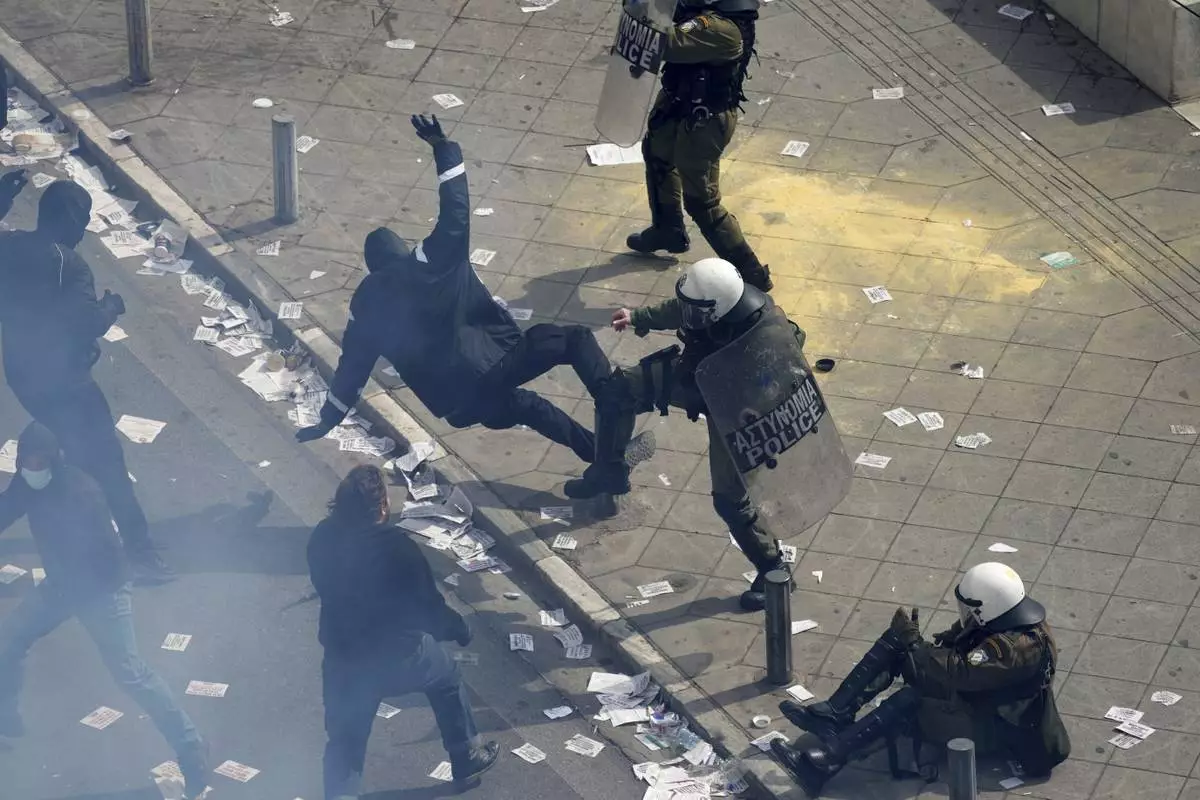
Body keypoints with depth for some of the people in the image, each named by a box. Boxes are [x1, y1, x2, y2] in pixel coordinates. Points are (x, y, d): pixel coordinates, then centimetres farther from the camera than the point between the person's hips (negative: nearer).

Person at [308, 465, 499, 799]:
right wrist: (460, 629, 5)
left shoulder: (323, 539, -13)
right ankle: (468, 759, 44)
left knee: (345, 740, 16)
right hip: (399, 653, -3)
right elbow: (428, 604, -16)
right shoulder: (396, 547, -27)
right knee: (447, 678, 29)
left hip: (343, 659, 3)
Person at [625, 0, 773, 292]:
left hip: (703, 119, -10)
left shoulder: (722, 28, -40)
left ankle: (752, 275, 20)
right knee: (657, 151, 34)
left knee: (701, 202, 6)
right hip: (681, 99, 10)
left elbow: (667, 43, -45)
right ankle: (667, 231, 57)